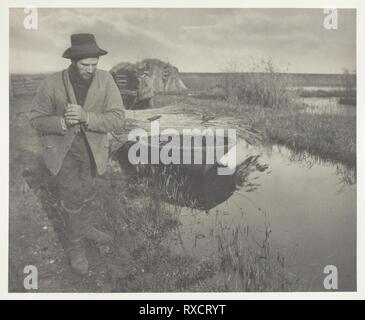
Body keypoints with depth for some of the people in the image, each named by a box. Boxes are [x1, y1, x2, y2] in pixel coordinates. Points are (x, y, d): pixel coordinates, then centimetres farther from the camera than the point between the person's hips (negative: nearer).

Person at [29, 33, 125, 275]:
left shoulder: (105, 80, -16)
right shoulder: (52, 84, -18)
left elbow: (118, 119, -20)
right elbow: (37, 119, -9)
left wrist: (86, 117, -35)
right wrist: (62, 122, -29)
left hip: (92, 149, 3)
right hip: (62, 150, -2)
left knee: (86, 193, 22)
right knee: (73, 196, -5)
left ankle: (85, 228, 49)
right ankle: (76, 245, 18)